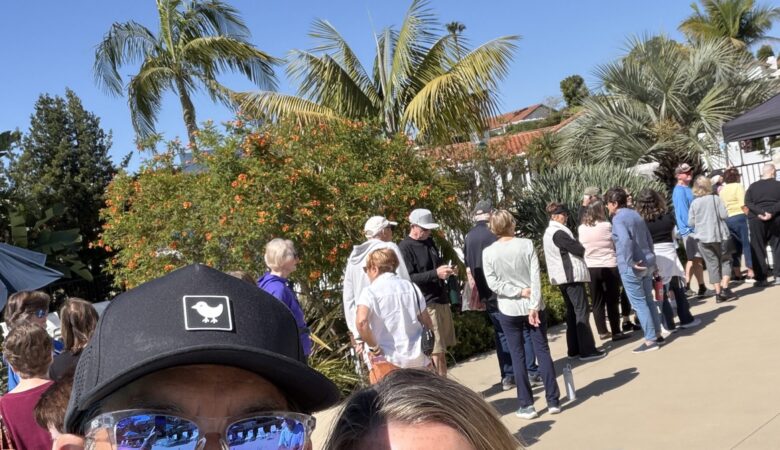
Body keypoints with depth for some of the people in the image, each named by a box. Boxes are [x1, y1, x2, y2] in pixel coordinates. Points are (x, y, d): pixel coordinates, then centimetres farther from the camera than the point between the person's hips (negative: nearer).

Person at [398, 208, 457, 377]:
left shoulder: (429, 241, 14)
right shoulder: (405, 248, -11)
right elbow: (408, 279, -18)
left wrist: (446, 270, 5)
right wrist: (435, 273, -23)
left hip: (441, 301, 8)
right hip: (425, 305, -8)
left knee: (441, 349, 11)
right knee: (436, 351, -7)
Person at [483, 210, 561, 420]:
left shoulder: (488, 252, -7)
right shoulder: (527, 244, -7)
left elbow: (493, 284, -11)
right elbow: (536, 277, -11)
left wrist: (520, 292, -8)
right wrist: (534, 305, -12)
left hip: (509, 310, 0)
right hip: (533, 305, 1)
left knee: (518, 356, 7)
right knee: (542, 350, 9)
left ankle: (526, 405, 9)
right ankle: (553, 401, 13)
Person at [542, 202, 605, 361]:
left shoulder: (548, 233, 14)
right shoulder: (559, 233, -17)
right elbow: (578, 249, -18)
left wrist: (578, 247, 6)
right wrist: (584, 248, 3)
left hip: (562, 276, 10)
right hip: (572, 275, -10)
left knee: (571, 311, 14)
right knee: (581, 311, -7)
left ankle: (574, 349, 17)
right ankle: (587, 350, -6)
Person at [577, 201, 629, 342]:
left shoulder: (581, 228, 0)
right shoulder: (607, 226, -9)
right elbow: (616, 244, 0)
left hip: (591, 268, 3)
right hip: (609, 267, -3)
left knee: (597, 302, 10)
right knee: (612, 301, 4)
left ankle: (602, 332, 15)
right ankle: (616, 332, 8)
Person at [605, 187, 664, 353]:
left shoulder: (618, 219, -15)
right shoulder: (635, 215, 13)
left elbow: (625, 240, -32)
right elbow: (649, 239, 18)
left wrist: (630, 262, -25)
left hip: (631, 267, -9)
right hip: (647, 263, 9)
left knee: (639, 303, -2)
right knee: (648, 300, 18)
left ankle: (650, 340, 1)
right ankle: (657, 334, 26)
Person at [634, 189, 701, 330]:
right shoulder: (668, 217, -4)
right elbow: (673, 234, 10)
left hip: (653, 258, -2)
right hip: (669, 254, 2)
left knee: (661, 293, 7)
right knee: (678, 289, 17)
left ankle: (668, 324, 12)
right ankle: (686, 319, 27)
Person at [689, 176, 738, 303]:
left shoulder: (694, 203, -1)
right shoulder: (715, 199, -5)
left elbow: (691, 223, 2)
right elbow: (724, 215, -10)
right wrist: (716, 216, 10)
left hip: (703, 238, 2)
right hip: (719, 235, -2)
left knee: (712, 264, 6)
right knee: (725, 261, 11)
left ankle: (718, 293, 4)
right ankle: (725, 288, -3)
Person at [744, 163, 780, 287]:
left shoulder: (752, 186, 6)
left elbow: (747, 203, -5)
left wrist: (760, 212, -13)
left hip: (756, 220, 1)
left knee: (758, 250, 3)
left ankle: (761, 278, 1)